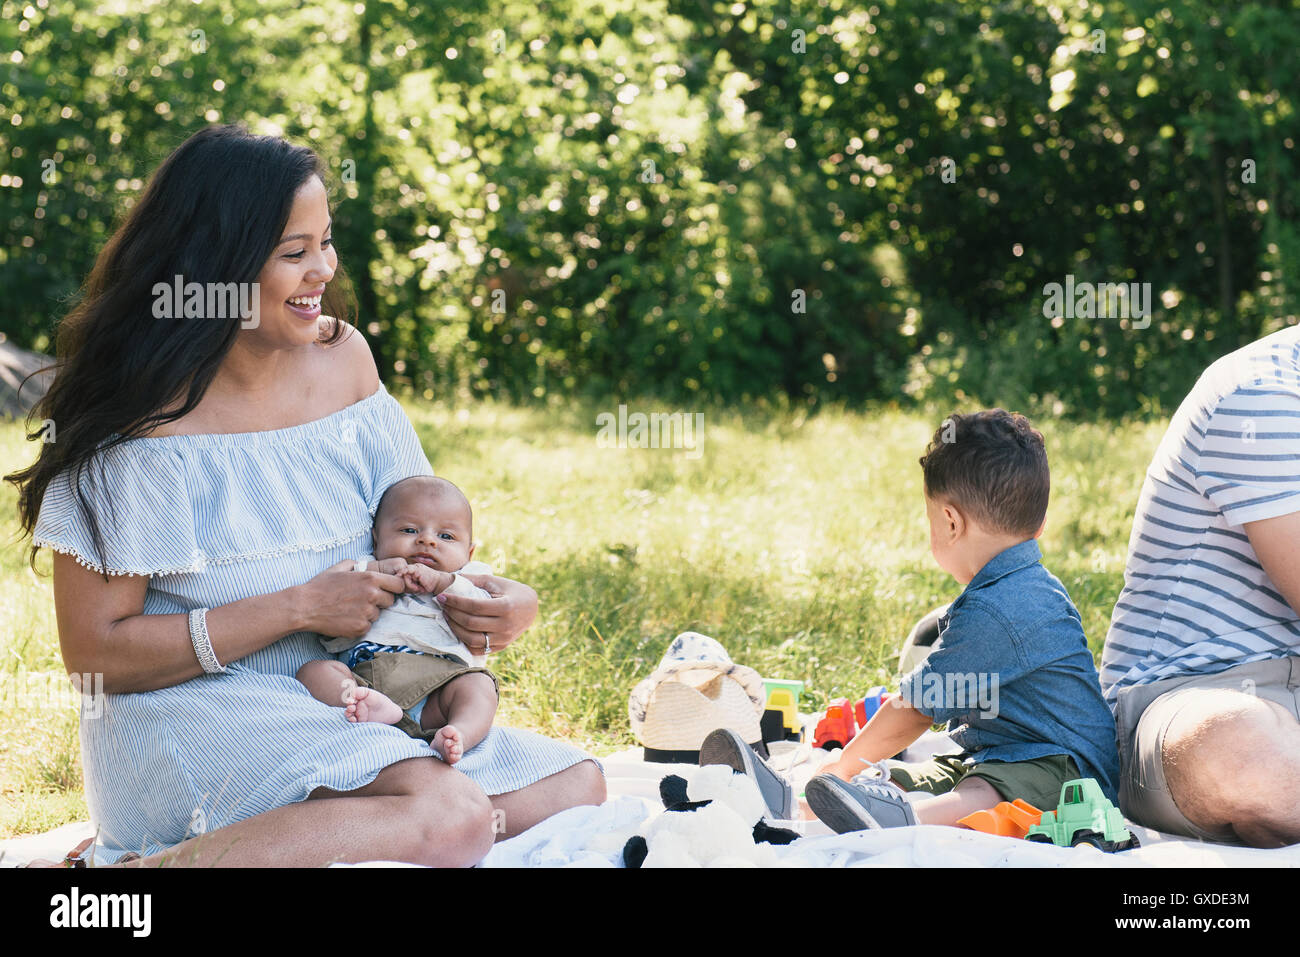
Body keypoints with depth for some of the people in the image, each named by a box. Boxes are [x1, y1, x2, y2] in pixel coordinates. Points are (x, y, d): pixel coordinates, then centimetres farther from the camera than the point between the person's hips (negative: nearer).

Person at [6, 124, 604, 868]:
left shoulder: (343, 356, 5)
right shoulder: (143, 424, -15)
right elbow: (94, 653, -15)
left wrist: (507, 600, -7)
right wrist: (300, 608, -17)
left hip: (344, 705, 8)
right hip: (187, 716, -8)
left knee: (576, 786, -6)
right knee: (449, 815, -29)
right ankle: (153, 870, -21)